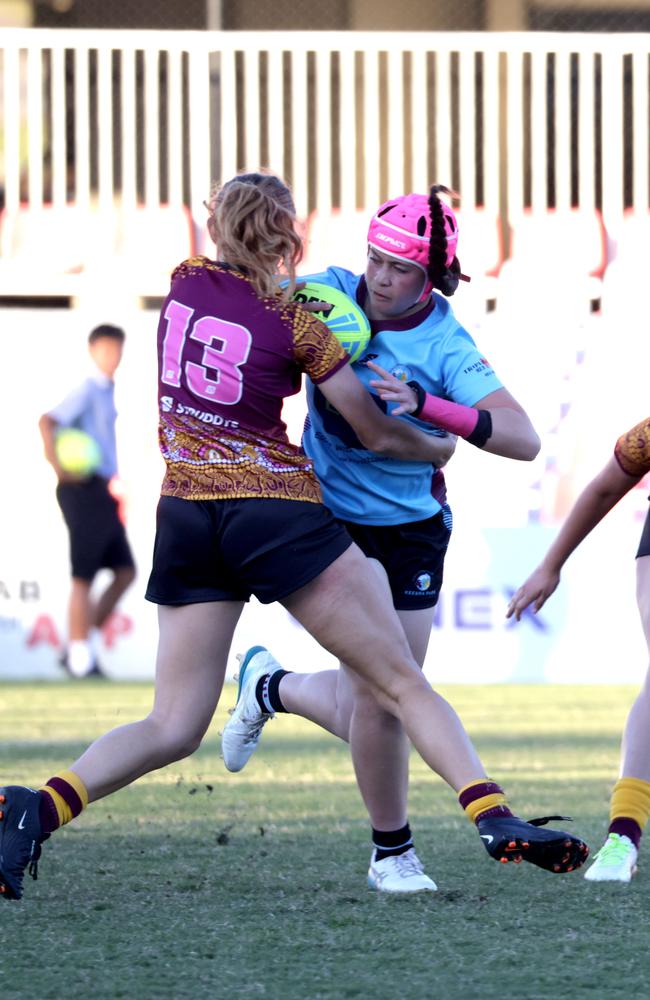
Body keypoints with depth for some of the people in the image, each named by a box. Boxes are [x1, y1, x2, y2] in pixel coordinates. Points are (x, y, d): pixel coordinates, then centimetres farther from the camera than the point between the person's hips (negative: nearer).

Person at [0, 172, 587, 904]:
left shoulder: (184, 283, 6)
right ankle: (493, 818, -13)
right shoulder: (297, 325, -5)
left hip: (185, 515, 4)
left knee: (172, 727, 6)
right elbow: (379, 436, 3)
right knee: (403, 683, 1)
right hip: (278, 511, -4)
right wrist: (439, 451, 21)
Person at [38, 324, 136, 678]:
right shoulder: (86, 391, -10)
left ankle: (83, 645, 11)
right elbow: (47, 422, -22)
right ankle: (80, 655, -1)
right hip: (84, 489, -9)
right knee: (83, 578, -5)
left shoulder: (107, 393, 17)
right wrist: (58, 467, -28)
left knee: (125, 572, 7)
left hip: (102, 495, 9)